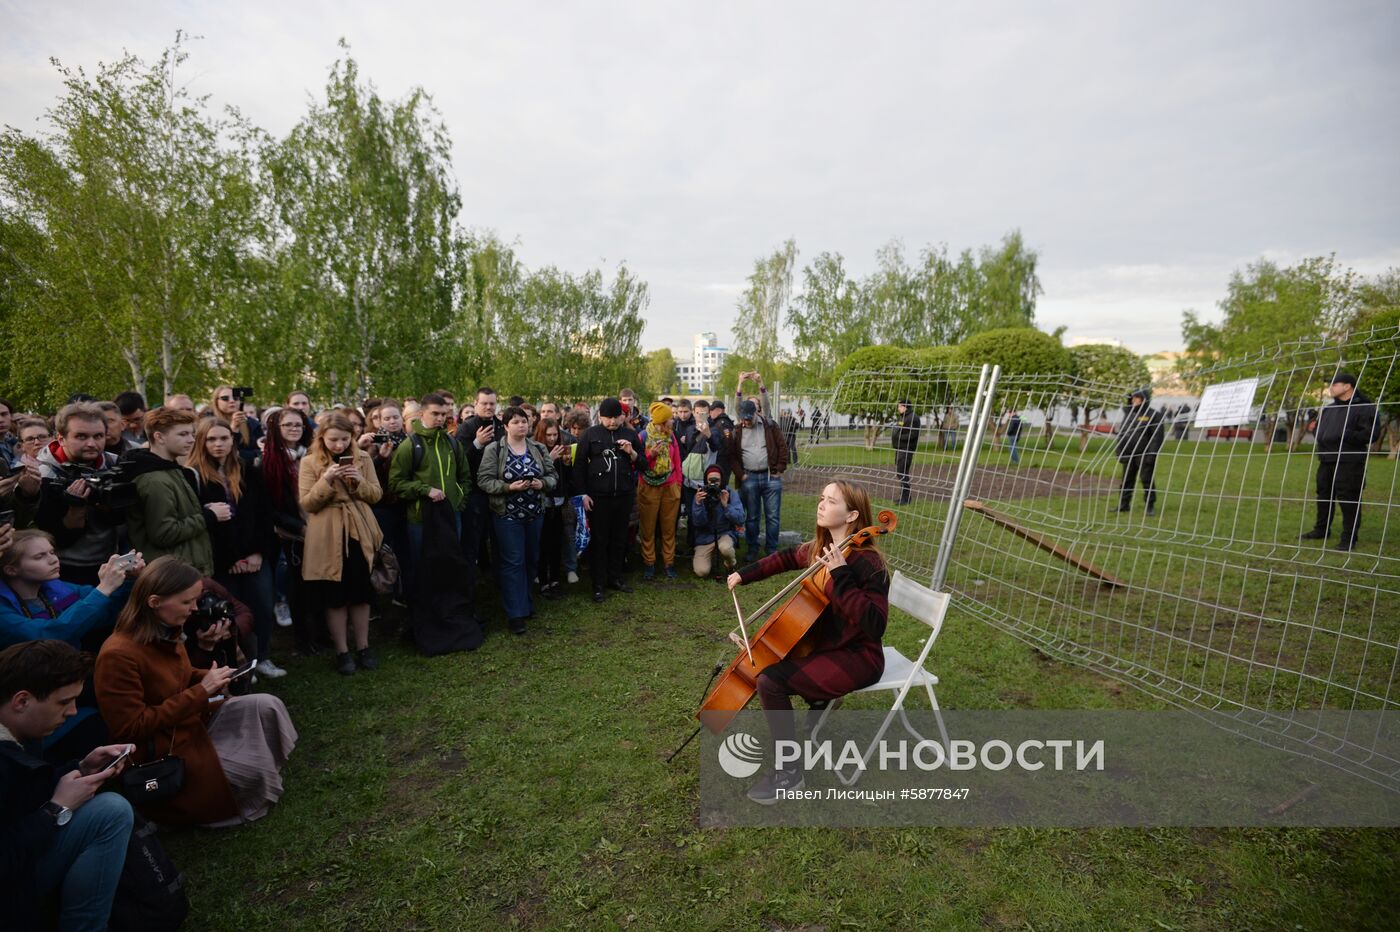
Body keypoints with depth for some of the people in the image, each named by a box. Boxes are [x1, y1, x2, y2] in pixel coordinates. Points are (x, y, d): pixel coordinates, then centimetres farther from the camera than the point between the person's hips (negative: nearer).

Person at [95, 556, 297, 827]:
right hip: (163, 750, -8)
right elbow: (132, 729, -27)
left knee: (265, 706, -7)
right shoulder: (118, 655, -29)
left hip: (191, 720, 8)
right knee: (254, 771, -15)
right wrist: (201, 691, -26)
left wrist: (207, 679, -5)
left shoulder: (166, 632, -3)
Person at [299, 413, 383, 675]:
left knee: (362, 593, 8)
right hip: (328, 538, -2)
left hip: (360, 534, 2)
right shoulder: (309, 463, -2)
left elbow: (376, 495, 3)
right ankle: (342, 652, 17)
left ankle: (363, 648, 21)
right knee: (335, 596, 4)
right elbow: (307, 504, -7)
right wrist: (326, 481, -21)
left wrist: (359, 481, -15)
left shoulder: (362, 458, 5)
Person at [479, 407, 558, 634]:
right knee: (512, 562, -2)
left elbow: (553, 475, 8)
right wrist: (508, 487, -23)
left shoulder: (539, 448, 5)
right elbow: (484, 480, -11)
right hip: (507, 514, -5)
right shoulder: (494, 450, -7)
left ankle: (526, 602, 34)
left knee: (531, 560, 15)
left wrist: (543, 483, -13)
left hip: (535, 513, 5)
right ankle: (515, 613, 5)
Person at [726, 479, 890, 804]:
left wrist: (840, 576, -38)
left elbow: (874, 625, -33)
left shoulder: (866, 563, -25)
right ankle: (820, 701, 29)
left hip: (858, 657, -9)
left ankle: (788, 773, -4)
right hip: (826, 643, 9)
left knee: (770, 680, -21)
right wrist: (746, 574, 16)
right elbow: (788, 558, 20)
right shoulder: (820, 547, -1)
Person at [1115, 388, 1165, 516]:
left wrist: (1152, 454, -18)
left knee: (1147, 480, -1)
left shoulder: (1153, 415, -5)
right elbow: (1121, 433, 15)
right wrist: (1119, 452, 10)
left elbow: (1158, 436, -11)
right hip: (1129, 455, 6)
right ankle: (1124, 504, 18)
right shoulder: (1129, 414, 13)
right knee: (1127, 480, 9)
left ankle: (1151, 506, 8)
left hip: (1144, 456, -6)